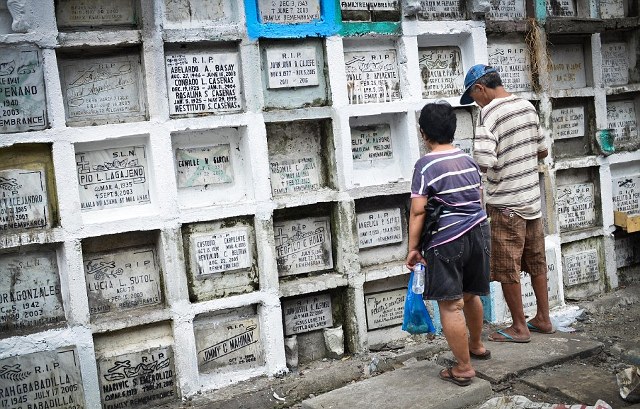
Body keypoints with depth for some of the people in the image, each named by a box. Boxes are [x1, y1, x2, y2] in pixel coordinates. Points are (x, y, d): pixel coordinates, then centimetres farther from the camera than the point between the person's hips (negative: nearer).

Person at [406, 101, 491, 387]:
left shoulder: (426, 165, -12)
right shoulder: (468, 160, 8)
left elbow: (418, 211, -15)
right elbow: (477, 198, 16)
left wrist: (413, 247, -9)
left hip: (446, 241, -8)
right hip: (478, 232, 8)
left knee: (450, 305, 1)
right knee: (470, 294, 24)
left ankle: (463, 368, 7)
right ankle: (476, 346, 43)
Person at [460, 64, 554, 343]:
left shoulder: (490, 113, -17)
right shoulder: (528, 106, 7)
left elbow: (484, 163, -28)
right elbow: (542, 151, 17)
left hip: (506, 204, -8)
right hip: (532, 198, 8)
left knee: (507, 269, 4)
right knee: (536, 262, 17)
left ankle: (519, 327, 13)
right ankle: (543, 319, 28)